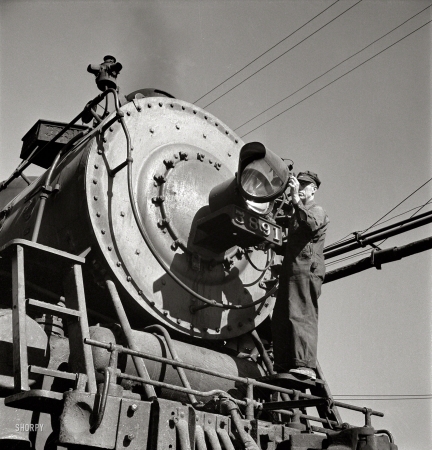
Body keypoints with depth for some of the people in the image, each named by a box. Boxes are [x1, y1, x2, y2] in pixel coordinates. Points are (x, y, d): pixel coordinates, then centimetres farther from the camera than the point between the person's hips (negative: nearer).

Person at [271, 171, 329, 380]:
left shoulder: (317, 211, 4)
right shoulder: (295, 213, 30)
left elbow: (311, 224, -22)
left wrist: (296, 200, -27)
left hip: (306, 270, -9)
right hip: (291, 270, 9)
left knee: (302, 316, -18)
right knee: (280, 319, 4)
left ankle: (306, 365, -22)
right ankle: (283, 366, 5)